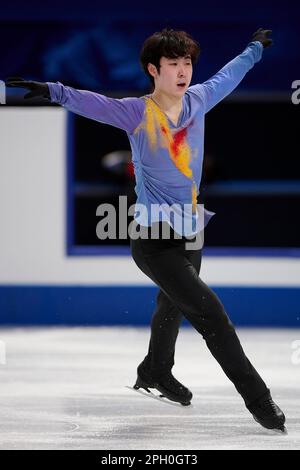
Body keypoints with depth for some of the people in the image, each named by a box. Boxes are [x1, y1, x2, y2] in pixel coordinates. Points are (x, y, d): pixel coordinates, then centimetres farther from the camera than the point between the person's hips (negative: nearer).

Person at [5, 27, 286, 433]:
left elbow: (227, 76, 19)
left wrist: (255, 48, 36)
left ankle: (156, 373, 53)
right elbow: (96, 104, -32)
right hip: (155, 240, -7)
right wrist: (56, 91, -51)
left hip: (191, 232, 7)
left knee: (173, 308, 27)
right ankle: (259, 399, -5)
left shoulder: (198, 100, 0)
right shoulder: (137, 113, -17)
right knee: (211, 314, -13)